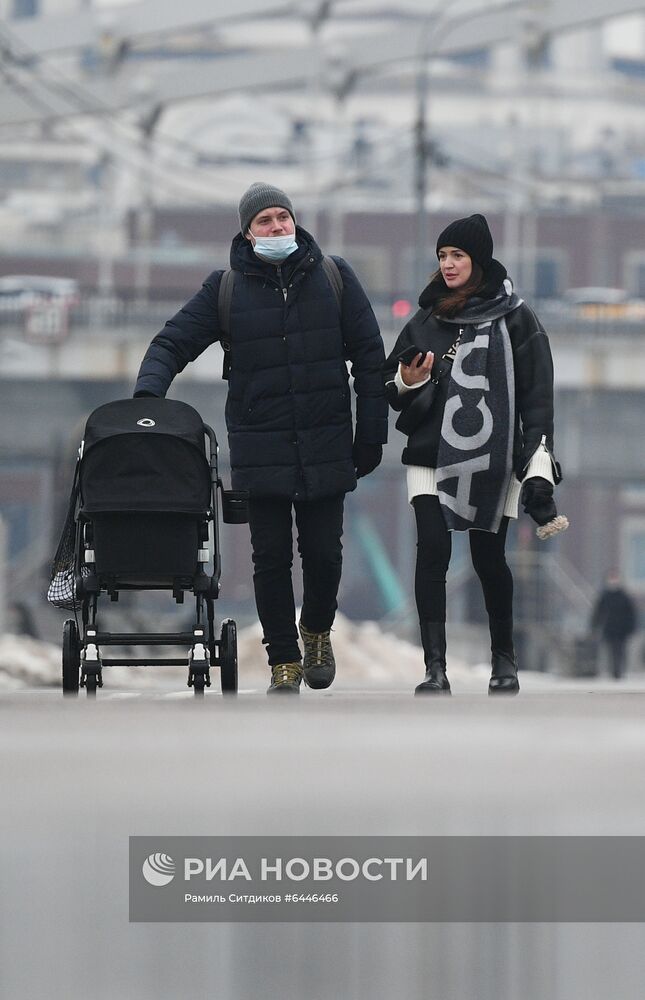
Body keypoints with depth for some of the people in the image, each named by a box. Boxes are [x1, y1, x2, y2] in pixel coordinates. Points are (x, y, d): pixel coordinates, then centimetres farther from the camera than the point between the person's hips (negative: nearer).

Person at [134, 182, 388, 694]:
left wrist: (371, 435, 1)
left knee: (323, 553, 5)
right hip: (260, 452, 0)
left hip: (326, 449, 0)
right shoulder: (226, 288, 1)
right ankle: (284, 662, 15)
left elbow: (369, 357, 4)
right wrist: (147, 393, -18)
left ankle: (317, 630, 34)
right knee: (271, 559, 3)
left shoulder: (334, 277, 2)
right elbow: (172, 343, 2)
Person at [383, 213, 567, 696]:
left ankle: (504, 657, 24)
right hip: (432, 454, 2)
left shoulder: (514, 318, 1)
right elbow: (391, 387, 18)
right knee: (432, 552, -10)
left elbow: (537, 396, -3)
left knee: (489, 557, 3)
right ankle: (435, 669, -12)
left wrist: (539, 467, -12)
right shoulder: (427, 320, 12)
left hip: (492, 458, -2)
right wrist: (406, 382, -7)